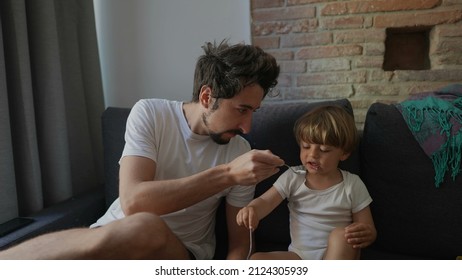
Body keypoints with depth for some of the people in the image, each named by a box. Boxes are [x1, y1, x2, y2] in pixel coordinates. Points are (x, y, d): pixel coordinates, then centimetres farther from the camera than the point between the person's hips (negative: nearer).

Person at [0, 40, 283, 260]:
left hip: (180, 253, 1)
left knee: (145, 229, -35)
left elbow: (239, 241, -1)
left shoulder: (240, 151, -7)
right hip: (115, 235, 0)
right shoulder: (150, 114, -11)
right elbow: (132, 201, -24)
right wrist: (227, 174, -30)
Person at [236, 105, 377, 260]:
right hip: (299, 256, 2)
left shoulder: (352, 184, -3)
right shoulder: (293, 177, 1)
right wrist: (252, 209, -36)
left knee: (340, 234, -34)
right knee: (256, 260, -21)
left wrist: (366, 234, -26)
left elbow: (370, 231, 0)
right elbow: (266, 201, -11)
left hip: (338, 257, -2)